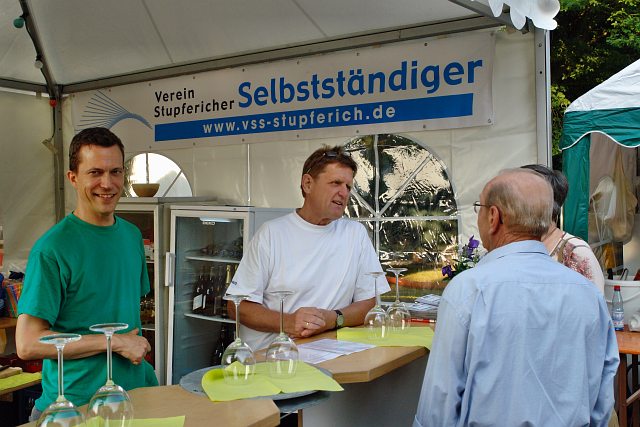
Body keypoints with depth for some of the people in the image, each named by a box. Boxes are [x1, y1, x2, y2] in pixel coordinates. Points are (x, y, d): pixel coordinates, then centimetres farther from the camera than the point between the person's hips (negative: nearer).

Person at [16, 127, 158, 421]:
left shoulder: (132, 235, 5)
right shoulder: (52, 248, -15)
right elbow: (28, 344, -19)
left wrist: (137, 350, 2)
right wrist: (116, 342, -17)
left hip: (134, 388, 6)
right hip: (74, 404, -6)